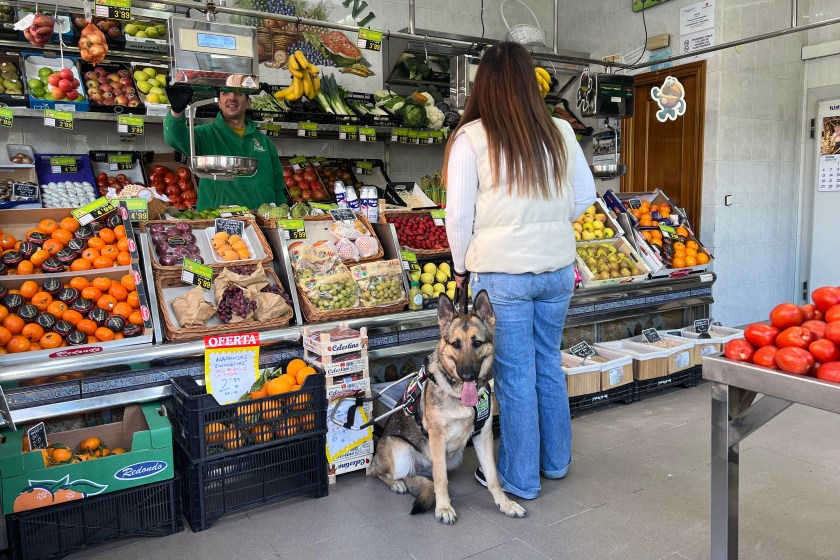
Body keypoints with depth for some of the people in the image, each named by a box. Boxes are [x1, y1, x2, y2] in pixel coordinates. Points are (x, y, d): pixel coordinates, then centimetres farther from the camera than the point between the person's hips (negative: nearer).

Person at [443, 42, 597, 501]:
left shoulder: (471, 137, -10)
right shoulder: (560, 133, 1)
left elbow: (459, 215, -9)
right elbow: (585, 196, 9)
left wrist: (462, 267, 6)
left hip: (502, 273, -4)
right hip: (558, 269, 5)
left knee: (515, 375, 6)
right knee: (549, 364, 19)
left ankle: (520, 479, 21)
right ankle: (556, 460, 36)